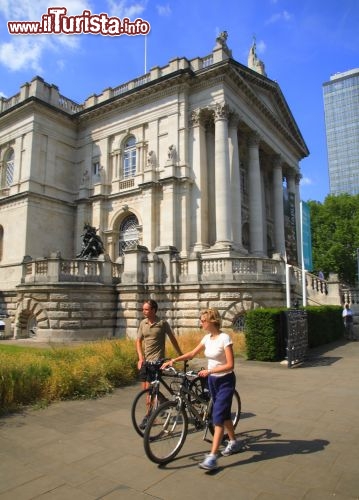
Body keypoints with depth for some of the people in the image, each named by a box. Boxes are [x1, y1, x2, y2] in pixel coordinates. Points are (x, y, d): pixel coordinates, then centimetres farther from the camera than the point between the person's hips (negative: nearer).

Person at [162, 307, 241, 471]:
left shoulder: (224, 338, -20)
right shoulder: (207, 338, 1)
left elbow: (230, 365, -23)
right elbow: (192, 354, 9)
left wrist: (209, 371, -27)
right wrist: (174, 360, -2)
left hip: (225, 381, -7)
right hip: (212, 380, 7)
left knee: (218, 416, -10)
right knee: (223, 413, 19)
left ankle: (212, 457, -7)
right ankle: (233, 442, 38)